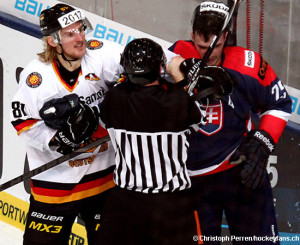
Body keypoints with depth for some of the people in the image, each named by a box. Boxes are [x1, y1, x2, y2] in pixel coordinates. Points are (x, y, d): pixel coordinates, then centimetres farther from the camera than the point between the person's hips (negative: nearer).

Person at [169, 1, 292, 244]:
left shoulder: (249, 65, -11)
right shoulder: (177, 56, -12)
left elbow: (279, 103, 2)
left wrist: (262, 144, -7)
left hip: (244, 171, 0)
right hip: (192, 178, 1)